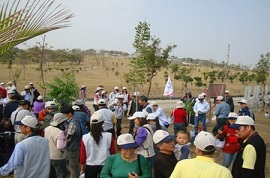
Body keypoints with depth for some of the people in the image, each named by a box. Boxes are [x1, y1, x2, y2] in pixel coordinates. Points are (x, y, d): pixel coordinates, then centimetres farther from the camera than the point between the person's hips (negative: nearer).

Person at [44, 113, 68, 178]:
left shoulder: (47, 129, 0)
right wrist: (65, 142, -12)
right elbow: (60, 146, -28)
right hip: (58, 158, -8)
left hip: (48, 156, 8)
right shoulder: (60, 132, -25)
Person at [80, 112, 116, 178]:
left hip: (90, 167, 1)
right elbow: (113, 153, -4)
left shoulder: (85, 138, -10)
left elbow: (82, 156, -2)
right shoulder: (109, 136, -12)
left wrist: (82, 170, 13)